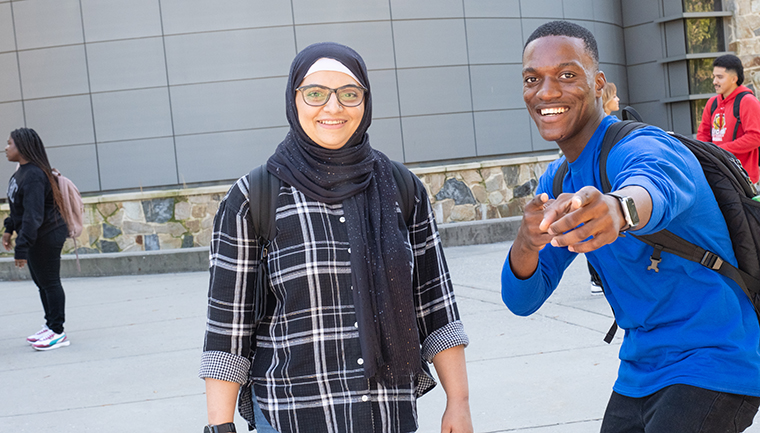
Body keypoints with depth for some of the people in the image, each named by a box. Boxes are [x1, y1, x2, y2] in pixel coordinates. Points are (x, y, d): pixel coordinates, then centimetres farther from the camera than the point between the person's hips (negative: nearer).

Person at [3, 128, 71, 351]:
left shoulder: (34, 176, -24)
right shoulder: (22, 171, 8)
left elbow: (33, 216, -28)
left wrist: (21, 248, -28)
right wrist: (9, 229, 23)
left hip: (47, 237, -10)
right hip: (36, 237, 10)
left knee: (49, 282, -1)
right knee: (41, 282, 17)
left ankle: (58, 332, 8)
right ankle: (50, 326, 29)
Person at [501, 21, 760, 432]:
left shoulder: (642, 148, -18)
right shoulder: (556, 181, 5)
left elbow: (653, 184, -44)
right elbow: (521, 300, -2)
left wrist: (619, 209, -67)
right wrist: (526, 243, -23)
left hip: (710, 369, -7)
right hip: (638, 375, 7)